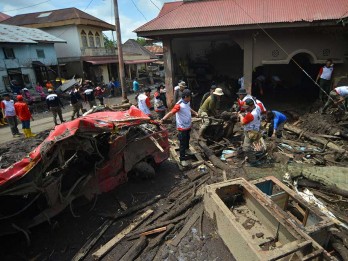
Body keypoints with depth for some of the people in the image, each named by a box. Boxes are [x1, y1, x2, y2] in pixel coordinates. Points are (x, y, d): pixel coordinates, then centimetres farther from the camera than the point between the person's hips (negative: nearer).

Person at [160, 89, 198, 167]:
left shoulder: (187, 103, 1)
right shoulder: (179, 105, -27)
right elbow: (171, 113, -37)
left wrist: (196, 113, 32)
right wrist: (163, 119, -50)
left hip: (188, 126, 8)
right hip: (182, 128, -8)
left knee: (187, 139, 29)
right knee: (182, 143, -1)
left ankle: (187, 149, 53)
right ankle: (182, 159, 9)